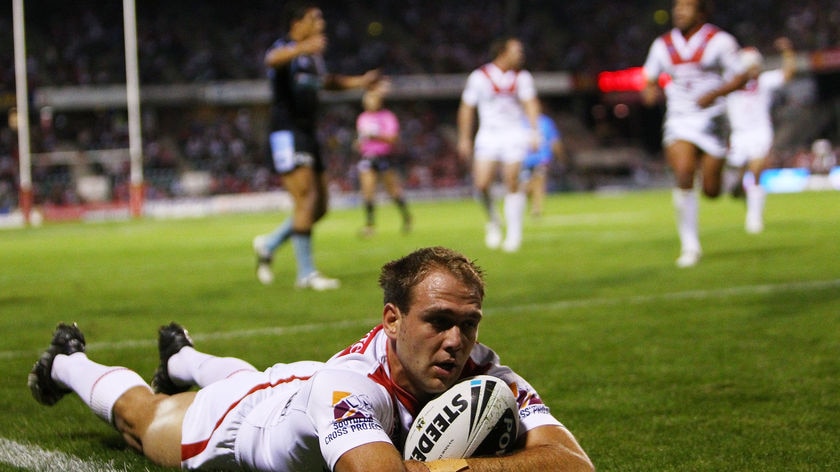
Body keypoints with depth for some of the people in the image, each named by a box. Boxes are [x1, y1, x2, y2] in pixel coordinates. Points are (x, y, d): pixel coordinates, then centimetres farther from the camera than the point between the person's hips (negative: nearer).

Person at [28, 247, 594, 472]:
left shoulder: (484, 374, -39)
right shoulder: (352, 385, -52)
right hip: (232, 423, -4)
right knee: (141, 418, 29)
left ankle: (183, 359, 73)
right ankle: (68, 364, 60)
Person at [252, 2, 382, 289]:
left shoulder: (313, 56, 17)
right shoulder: (284, 48, -10)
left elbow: (325, 80, 37)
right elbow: (273, 60, -35)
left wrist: (360, 81, 25)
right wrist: (303, 48, -55)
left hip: (307, 135, 9)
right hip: (286, 134, -9)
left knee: (320, 206, 9)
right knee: (306, 199, -14)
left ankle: (268, 244, 24)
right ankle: (306, 274, -8)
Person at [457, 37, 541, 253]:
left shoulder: (522, 77, 3)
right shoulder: (480, 76, -3)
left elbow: (530, 103, -5)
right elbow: (467, 108, 4)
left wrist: (534, 131, -20)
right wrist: (464, 139, 4)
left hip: (514, 134, 1)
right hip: (488, 135, -1)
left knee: (512, 182, -7)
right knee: (482, 183, -12)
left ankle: (514, 234, 3)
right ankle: (493, 221, 15)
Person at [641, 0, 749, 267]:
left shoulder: (720, 41, -5)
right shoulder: (662, 45, 5)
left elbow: (740, 78, -2)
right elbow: (649, 79, 16)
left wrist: (716, 93, -19)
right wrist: (649, 92, -8)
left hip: (711, 120, -2)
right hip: (678, 121, 2)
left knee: (711, 190, -2)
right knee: (684, 177, -19)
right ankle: (690, 245, -9)